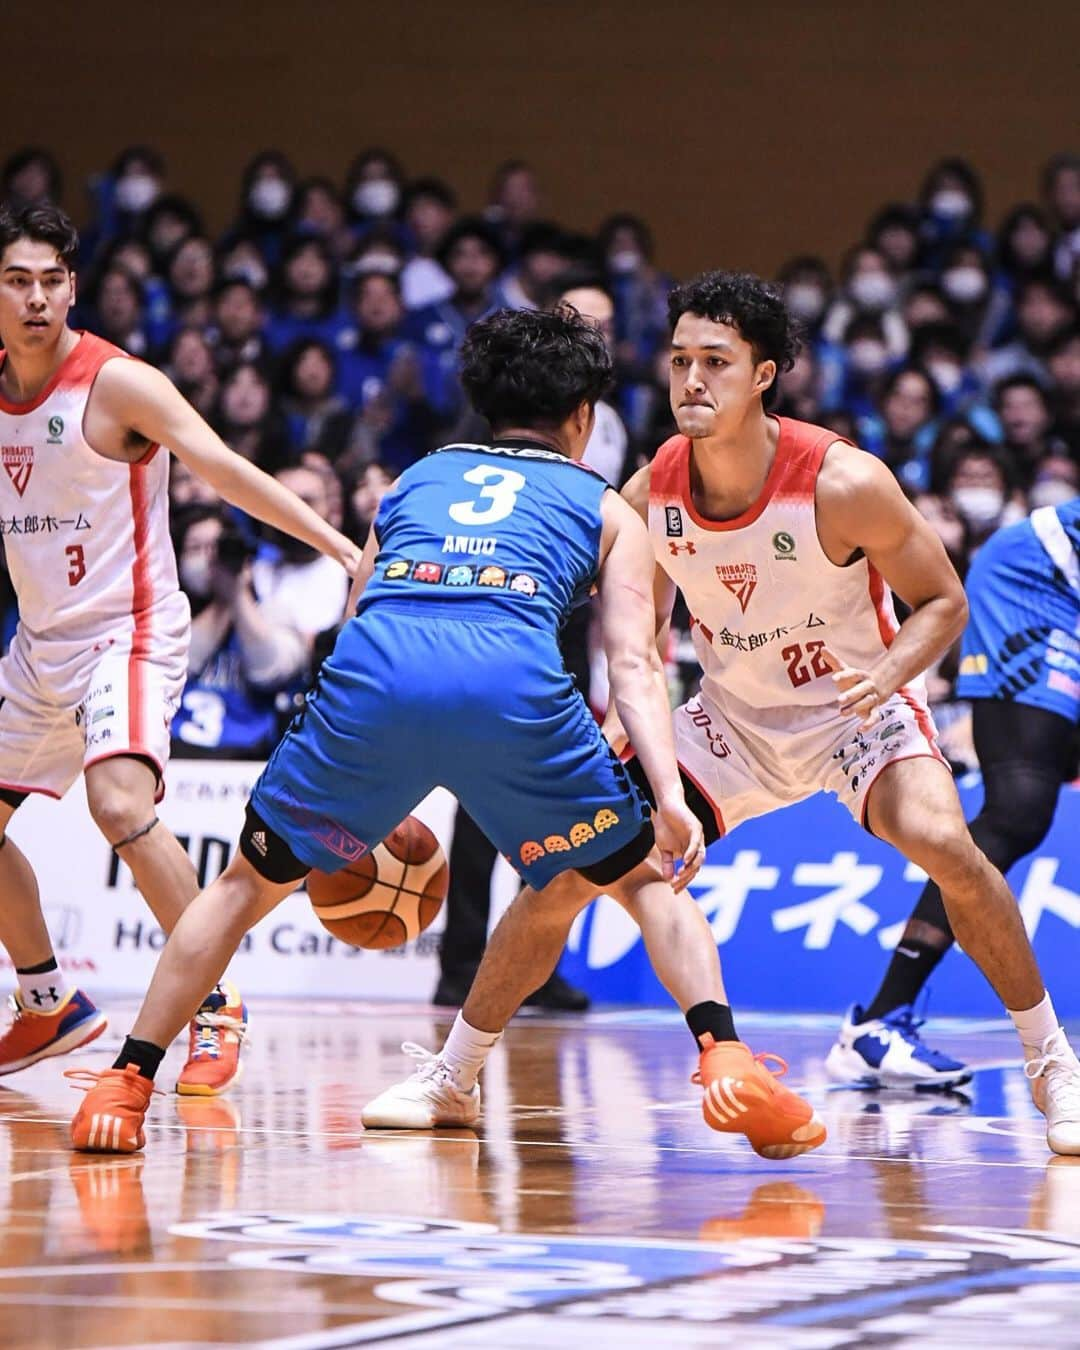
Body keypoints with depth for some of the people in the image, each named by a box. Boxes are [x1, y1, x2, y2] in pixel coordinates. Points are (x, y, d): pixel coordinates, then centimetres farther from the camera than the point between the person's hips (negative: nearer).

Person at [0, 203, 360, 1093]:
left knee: (119, 800, -28)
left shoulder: (116, 383, -15)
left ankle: (215, 1008, -19)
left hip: (125, 633, -8)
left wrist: (343, 548, -30)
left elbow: (227, 471, -21)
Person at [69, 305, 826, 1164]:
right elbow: (634, 663, 13)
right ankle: (726, 1060, 2)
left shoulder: (416, 479, 37)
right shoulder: (604, 508, 29)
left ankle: (126, 1084, 16)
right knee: (643, 874, 21)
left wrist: (377, 812, 45)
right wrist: (671, 799, 1)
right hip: (512, 680, -1)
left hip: (375, 672, 2)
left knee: (255, 878, 21)